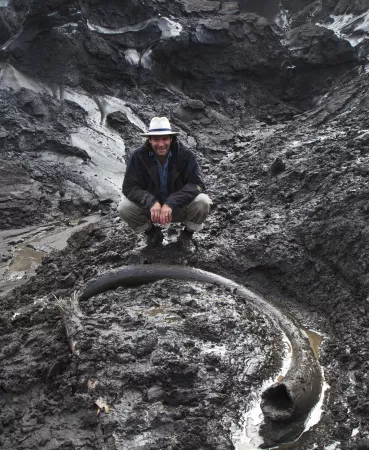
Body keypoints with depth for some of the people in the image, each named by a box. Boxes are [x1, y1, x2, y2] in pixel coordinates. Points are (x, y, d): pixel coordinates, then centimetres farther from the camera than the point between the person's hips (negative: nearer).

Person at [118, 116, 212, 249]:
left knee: (202, 202, -29)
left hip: (179, 207, -1)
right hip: (151, 207, 1)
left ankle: (187, 233, 4)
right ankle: (152, 232, 8)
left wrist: (171, 203, -37)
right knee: (124, 208, -24)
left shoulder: (185, 155, -18)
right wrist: (151, 203, -36)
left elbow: (197, 184, -24)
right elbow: (129, 187, -18)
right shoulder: (138, 156, -15)